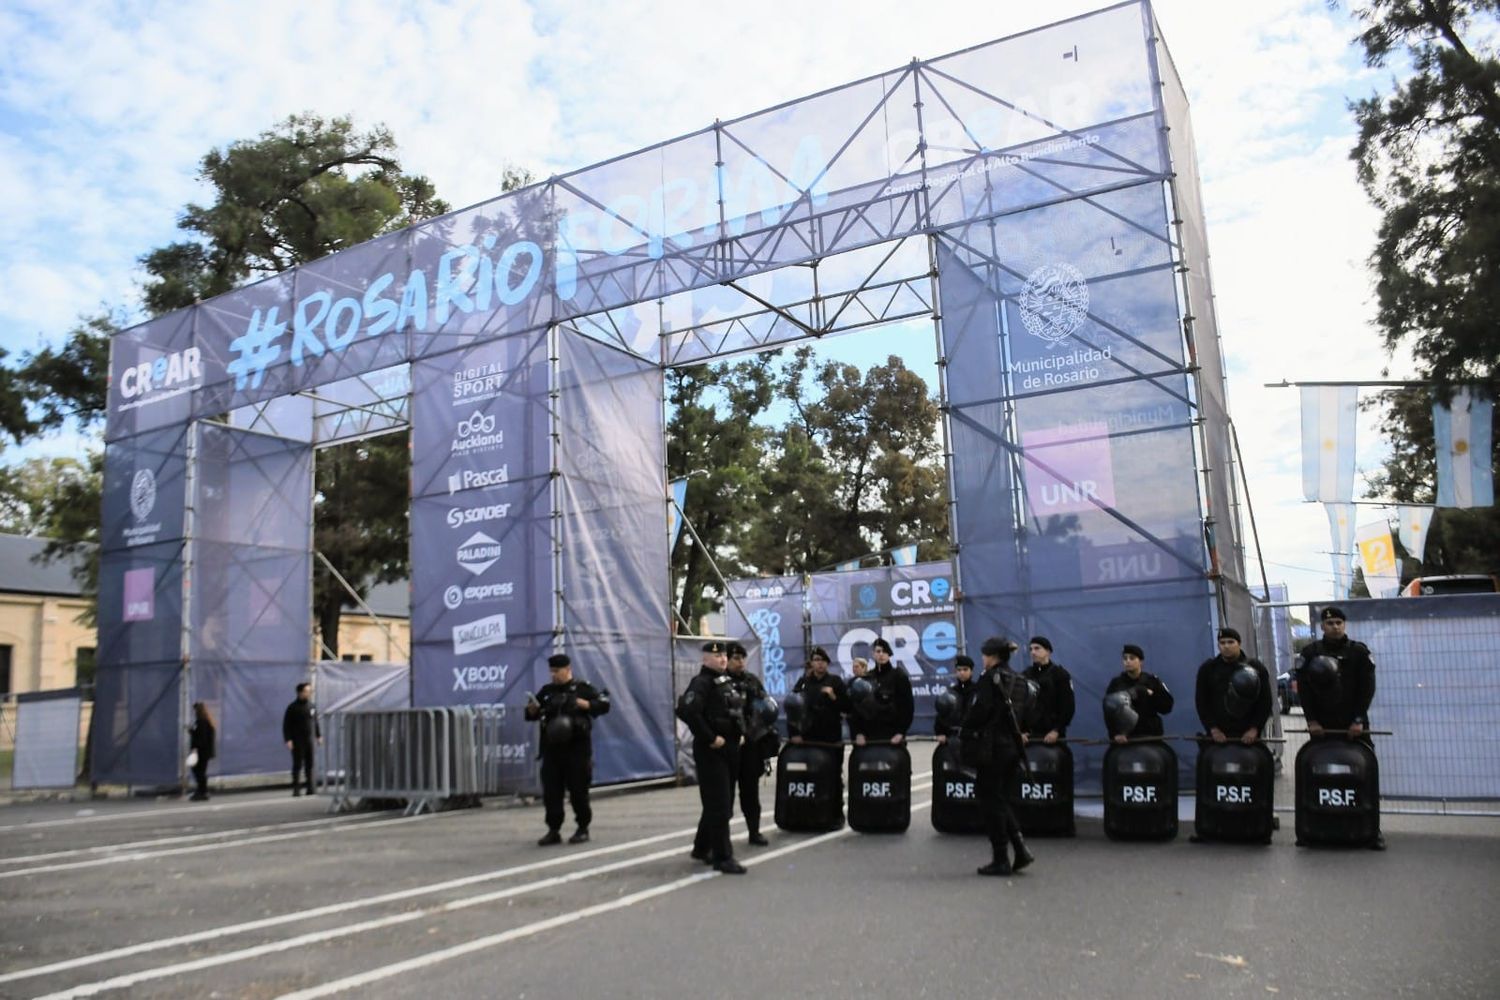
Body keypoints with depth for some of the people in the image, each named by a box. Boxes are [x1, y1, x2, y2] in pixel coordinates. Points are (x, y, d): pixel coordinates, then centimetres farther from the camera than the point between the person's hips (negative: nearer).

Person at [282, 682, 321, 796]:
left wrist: (319, 735, 14)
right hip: (297, 742, -5)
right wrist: (288, 740, -14)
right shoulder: (293, 707, -7)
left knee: (310, 765, 6)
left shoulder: (311, 706, 9)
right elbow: (286, 725, -7)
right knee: (297, 765, -2)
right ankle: (296, 789, 3)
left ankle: (310, 788, 12)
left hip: (310, 740, 5)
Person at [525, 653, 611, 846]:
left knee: (578, 790, 2)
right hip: (552, 748, 4)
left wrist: (581, 703, -16)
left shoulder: (582, 688, -1)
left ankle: (583, 829, 14)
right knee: (551, 791, 3)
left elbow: (604, 704, -6)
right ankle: (553, 830, 12)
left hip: (577, 747, -4)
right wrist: (533, 707, -8)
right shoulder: (546, 691, 12)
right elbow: (531, 716, 14)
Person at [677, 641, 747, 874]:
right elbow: (687, 711, -29)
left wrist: (740, 732, 12)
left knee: (724, 803, 16)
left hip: (730, 749, 9)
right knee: (718, 805, -6)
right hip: (711, 751, -9)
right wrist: (710, 738, -23)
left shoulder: (727, 681, 15)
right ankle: (723, 857, 1)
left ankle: (702, 848, 30)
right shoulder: (701, 682, -13)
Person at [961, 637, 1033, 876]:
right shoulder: (1015, 679, 11)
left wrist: (967, 733, -1)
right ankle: (1020, 849, 8)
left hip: (992, 746, -8)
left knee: (990, 801, 2)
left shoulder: (989, 678, -13)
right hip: (1012, 745, 8)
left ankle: (1000, 860, 5)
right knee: (1000, 798, 18)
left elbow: (978, 711, -16)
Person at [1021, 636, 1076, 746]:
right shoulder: (1025, 676, 10)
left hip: (1053, 735, -3)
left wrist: (1057, 730, -11)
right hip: (1029, 734, 3)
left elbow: (1068, 706, -4)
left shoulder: (1060, 674, 2)